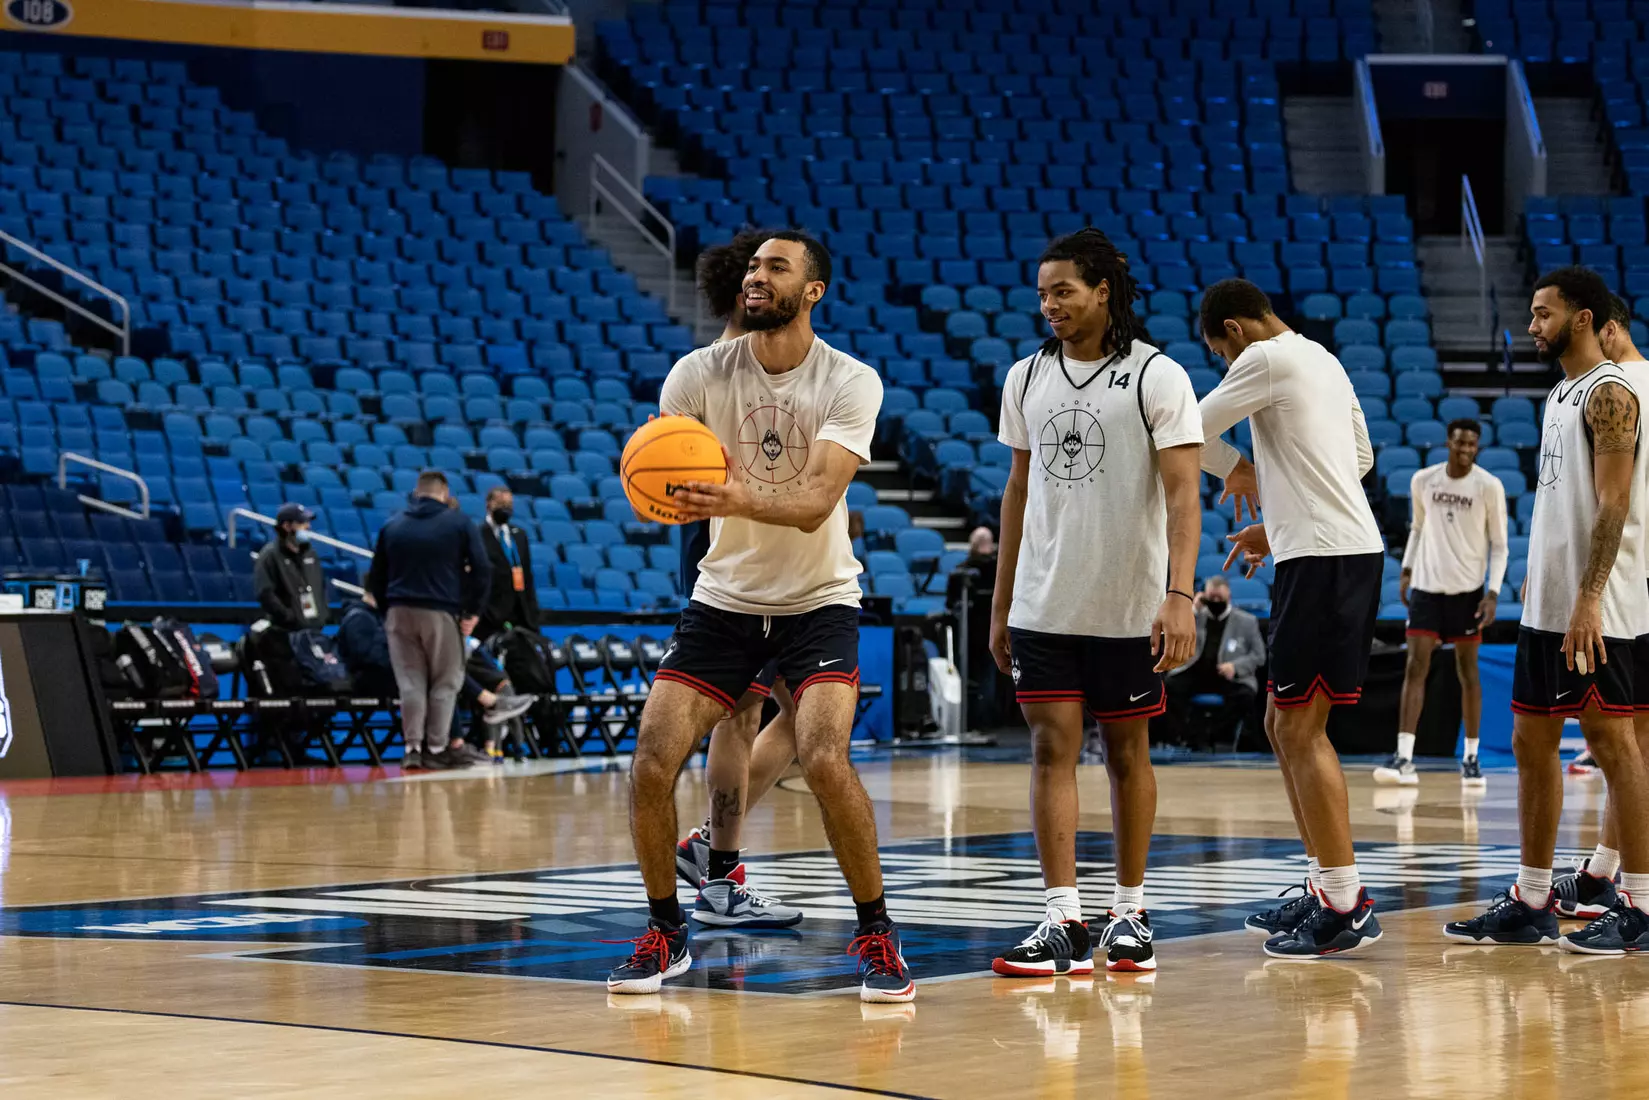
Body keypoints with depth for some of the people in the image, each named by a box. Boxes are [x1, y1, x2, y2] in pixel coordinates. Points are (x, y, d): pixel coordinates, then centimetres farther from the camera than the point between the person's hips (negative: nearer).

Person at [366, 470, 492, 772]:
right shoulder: (459, 523, 1)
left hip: (400, 612, 3)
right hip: (441, 613, -3)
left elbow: (376, 577, 11)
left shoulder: (392, 526, 11)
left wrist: (388, 611, 15)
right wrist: (473, 610, 1)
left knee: (411, 681, 7)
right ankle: (437, 748, 2)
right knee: (445, 681, 5)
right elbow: (482, 568, -5)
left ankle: (413, 747, 1)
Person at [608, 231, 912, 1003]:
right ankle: (665, 931, 12)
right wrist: (672, 494, -30)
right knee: (651, 763, -10)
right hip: (723, 597, 3)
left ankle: (876, 936, -4)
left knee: (825, 760, -23)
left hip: (818, 600, -3)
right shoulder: (698, 375, -6)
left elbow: (815, 502, -24)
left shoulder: (851, 383, -13)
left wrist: (740, 500, -44)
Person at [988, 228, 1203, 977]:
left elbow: (1182, 493, -12)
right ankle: (1064, 925, -6)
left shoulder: (1157, 377, -7)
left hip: (1128, 606, -3)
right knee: (1051, 747, -4)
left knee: (1127, 751, 8)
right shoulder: (1027, 378, 8)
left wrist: (1180, 595, -23)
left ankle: (1130, 913, 19)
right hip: (1042, 605, 3)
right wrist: (1000, 605, 14)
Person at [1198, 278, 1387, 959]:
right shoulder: (1322, 360, 20)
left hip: (1322, 559, -10)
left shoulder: (1267, 359, -9)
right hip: (1350, 549, 10)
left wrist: (1237, 472, 15)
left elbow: (1196, 430, -6)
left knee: (1300, 729, -8)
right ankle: (1326, 889, 19)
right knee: (1285, 724, 15)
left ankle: (1347, 909, -8)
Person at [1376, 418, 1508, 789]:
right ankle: (1404, 759, -11)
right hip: (1426, 586, 2)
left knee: (1467, 672, 4)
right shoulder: (1423, 480, 1)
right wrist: (1406, 569, 10)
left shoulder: (1489, 486, -7)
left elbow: (1499, 545, -3)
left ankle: (1471, 759, 12)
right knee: (1415, 667, -7)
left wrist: (1493, 593, -12)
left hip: (1467, 590, -2)